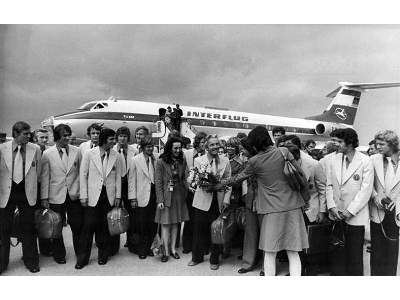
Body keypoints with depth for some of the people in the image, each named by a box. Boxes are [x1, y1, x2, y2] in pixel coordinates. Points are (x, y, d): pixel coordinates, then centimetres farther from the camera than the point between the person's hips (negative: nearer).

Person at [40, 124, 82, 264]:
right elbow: (44, 177, 1)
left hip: (74, 195, 1)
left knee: (78, 227, 3)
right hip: (56, 197, -1)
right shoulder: (47, 154, -1)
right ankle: (59, 255, 28)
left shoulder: (77, 151, 3)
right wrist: (44, 198, -1)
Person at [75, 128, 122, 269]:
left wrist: (118, 196, 5)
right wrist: (83, 196, -3)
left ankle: (103, 255, 23)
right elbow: (83, 175, 0)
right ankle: (82, 258, 13)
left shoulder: (116, 156, 4)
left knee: (105, 227, 8)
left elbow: (118, 177, 8)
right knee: (88, 226, 0)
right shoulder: (89, 154, -2)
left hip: (109, 197, 2)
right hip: (93, 196, -2)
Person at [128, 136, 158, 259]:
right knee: (141, 226, 5)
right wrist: (133, 198, -5)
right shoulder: (135, 160, -1)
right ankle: (141, 250, 22)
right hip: (141, 198, -3)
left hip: (153, 197, 3)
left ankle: (147, 247, 25)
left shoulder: (155, 160, 7)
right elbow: (131, 181, -1)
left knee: (153, 225, 6)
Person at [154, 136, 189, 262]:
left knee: (175, 223, 10)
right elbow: (158, 182, -8)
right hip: (166, 196, -4)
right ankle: (166, 251, 9)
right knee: (165, 224, 0)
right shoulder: (161, 162, -8)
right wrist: (160, 200, -12)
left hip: (179, 196, 4)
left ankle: (173, 249, 21)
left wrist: (186, 191, 0)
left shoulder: (182, 161, 5)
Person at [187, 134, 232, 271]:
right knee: (199, 230, 7)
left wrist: (226, 198, -4)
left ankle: (214, 260, 24)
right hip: (202, 200, -1)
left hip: (218, 201, 1)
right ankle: (197, 257, 27)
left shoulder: (225, 161, 5)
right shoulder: (198, 160, 0)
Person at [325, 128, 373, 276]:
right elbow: (329, 185, 7)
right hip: (336, 215, 3)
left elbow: (366, 190, -10)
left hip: (355, 217, -3)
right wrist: (332, 207, -5)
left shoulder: (365, 162, -7)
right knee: (336, 254, 9)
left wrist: (350, 211, -13)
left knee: (355, 256, 7)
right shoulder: (333, 160, 5)